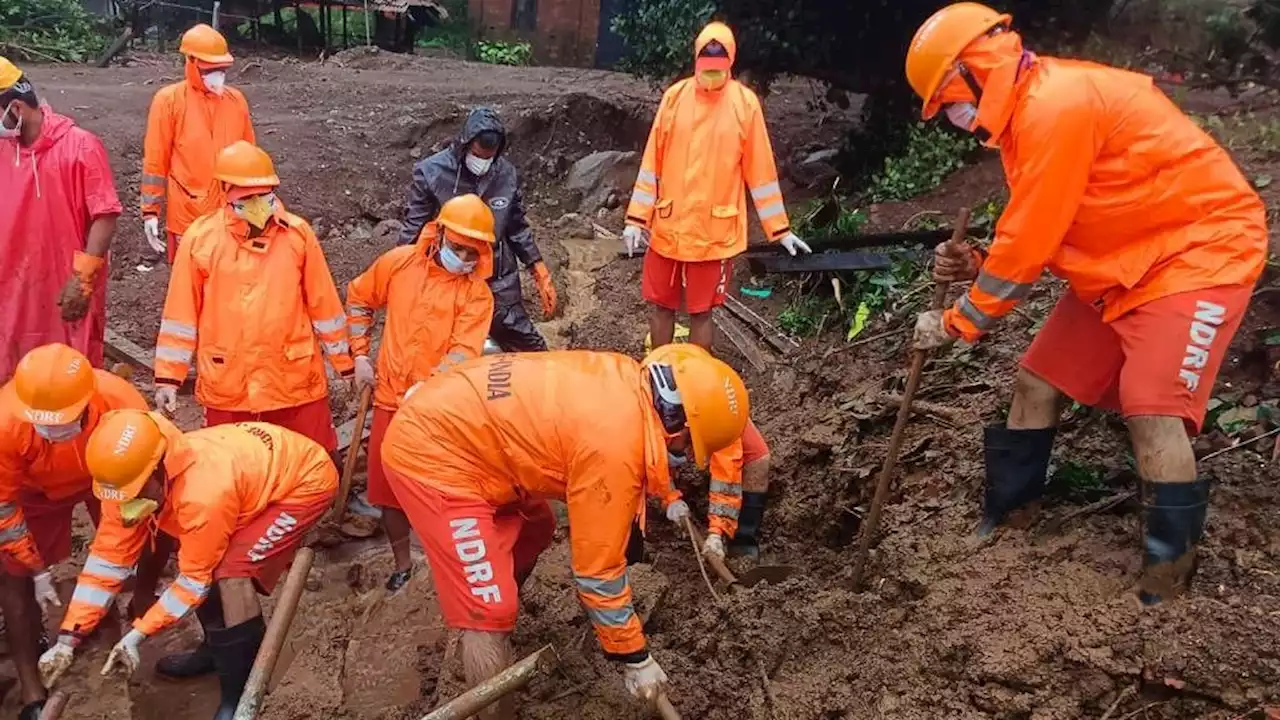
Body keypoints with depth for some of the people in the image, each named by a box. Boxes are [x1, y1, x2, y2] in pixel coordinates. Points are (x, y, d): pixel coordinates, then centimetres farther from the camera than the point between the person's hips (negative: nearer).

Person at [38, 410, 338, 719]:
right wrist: (67, 638, -10)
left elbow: (196, 578, -23)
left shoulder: (203, 493, -38)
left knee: (232, 571, -20)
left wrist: (137, 635, -20)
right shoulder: (131, 479, -15)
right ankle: (219, 649, 31)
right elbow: (109, 557, -8)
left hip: (306, 479, -8)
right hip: (260, 467, 9)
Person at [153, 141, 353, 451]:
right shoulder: (201, 237, -5)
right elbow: (181, 314, -1)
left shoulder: (298, 234, -3)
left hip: (294, 380, 0)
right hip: (227, 384, 0)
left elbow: (323, 304, 2)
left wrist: (346, 363, 6)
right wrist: (168, 377, -2)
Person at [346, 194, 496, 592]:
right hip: (390, 399, 3)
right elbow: (358, 299, 15)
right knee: (388, 488, 12)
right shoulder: (399, 262, 0)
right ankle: (402, 563, 33)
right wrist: (360, 355, 9)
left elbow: (463, 353, -19)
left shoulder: (477, 293, -8)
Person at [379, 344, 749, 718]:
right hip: (431, 452, -10)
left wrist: (668, 497, 37)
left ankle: (499, 625, 49)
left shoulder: (629, 380, -2)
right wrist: (635, 657, -6)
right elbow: (598, 568, -18)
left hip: (456, 422, 10)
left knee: (534, 531, 28)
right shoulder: (613, 445, -27)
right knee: (490, 613, -10)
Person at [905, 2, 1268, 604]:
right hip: (1126, 264, 10)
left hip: (1199, 248, -10)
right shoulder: (1031, 112, 7)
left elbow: (1030, 241, -23)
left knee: (1153, 414, -21)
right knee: (1037, 382, 9)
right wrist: (976, 267, -6)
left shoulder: (1056, 105, -25)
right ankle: (1000, 530, 22)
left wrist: (956, 323, -12)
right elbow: (1039, 237, 10)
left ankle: (1167, 591, -8)